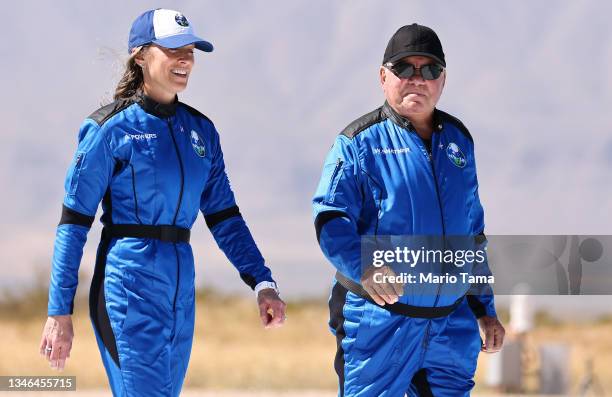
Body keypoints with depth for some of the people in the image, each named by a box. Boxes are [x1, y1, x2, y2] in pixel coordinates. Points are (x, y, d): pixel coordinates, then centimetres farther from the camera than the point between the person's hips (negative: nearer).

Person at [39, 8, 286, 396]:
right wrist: (60, 312, -10)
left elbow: (225, 219, 14)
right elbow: (74, 222, -6)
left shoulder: (201, 130, 12)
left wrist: (263, 283, 1)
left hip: (181, 291, 6)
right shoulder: (111, 128, -5)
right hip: (128, 288, -6)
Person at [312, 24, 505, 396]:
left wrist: (485, 309, 18)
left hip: (450, 323, 5)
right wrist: (363, 265, -34)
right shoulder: (360, 142, -4)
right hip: (378, 322, -5)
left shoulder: (458, 141, 14)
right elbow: (330, 219, -15)